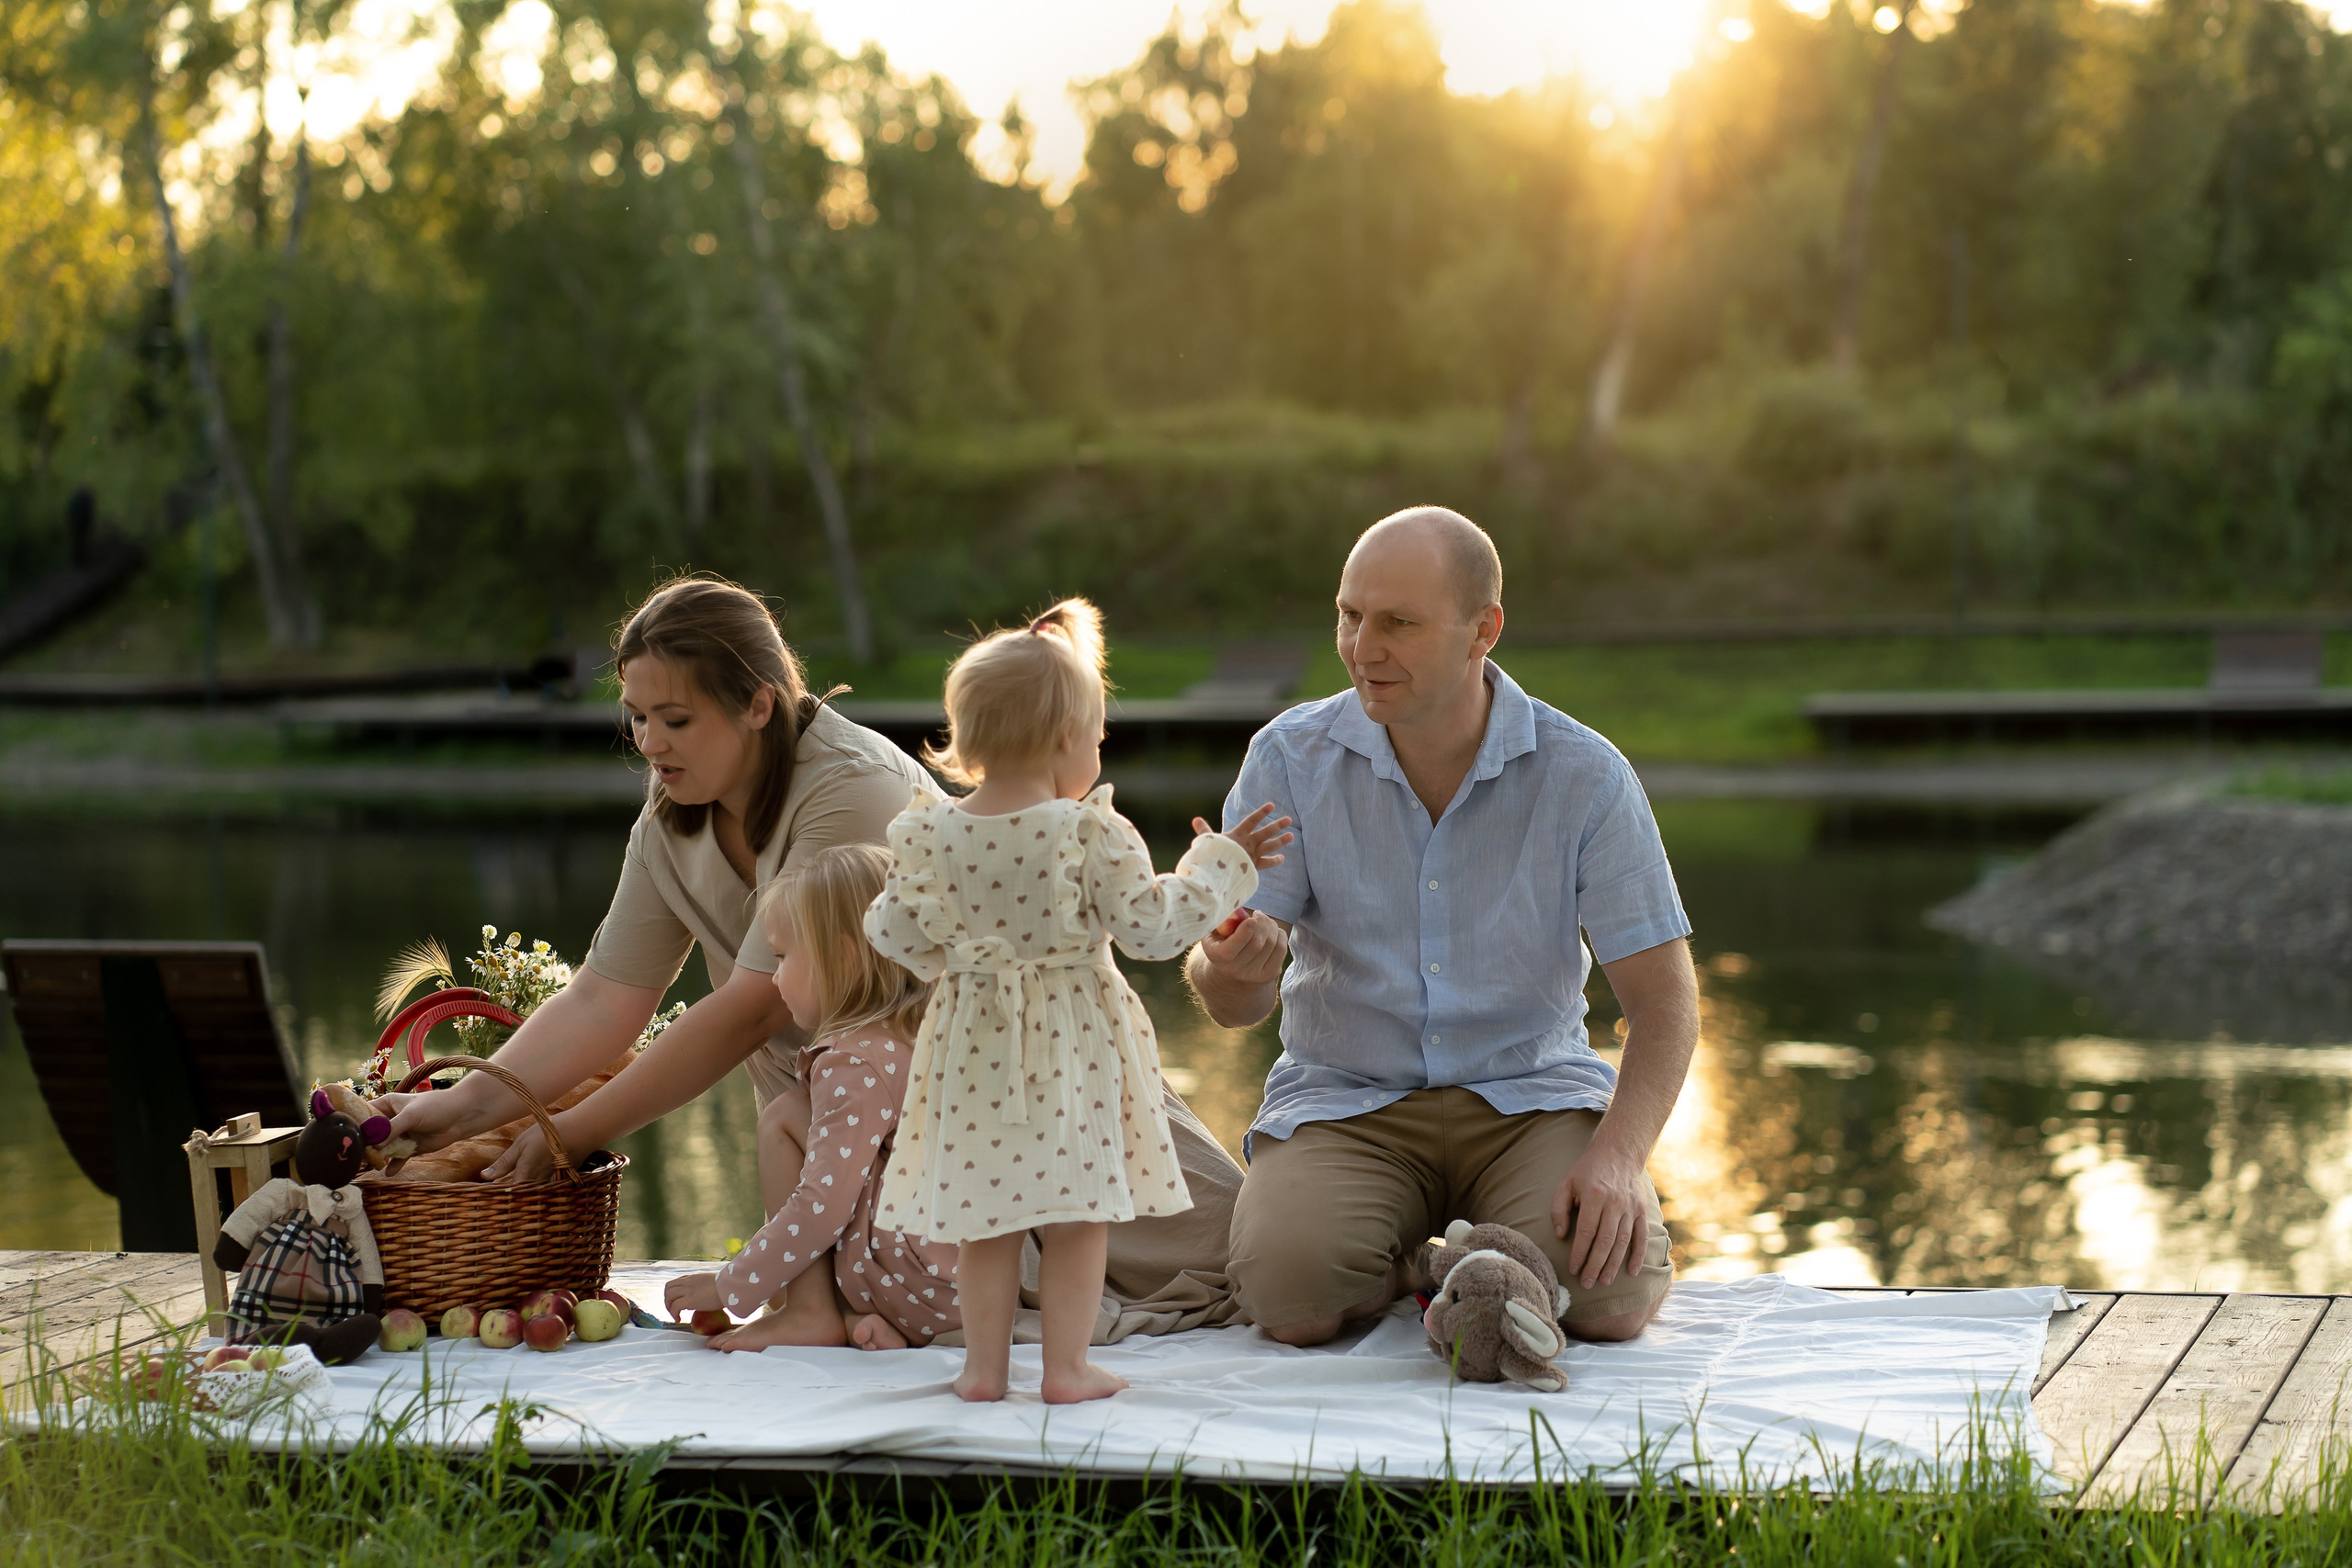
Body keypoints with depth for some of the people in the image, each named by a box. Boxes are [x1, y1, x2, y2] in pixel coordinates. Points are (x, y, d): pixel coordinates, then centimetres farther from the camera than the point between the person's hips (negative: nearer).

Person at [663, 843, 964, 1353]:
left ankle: (810, 1313, -2)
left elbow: (823, 1205, -19)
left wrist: (728, 1288, -10)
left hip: (918, 1276, -9)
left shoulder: (853, 1065, -13)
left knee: (786, 1115, -2)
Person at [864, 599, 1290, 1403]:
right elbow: (1150, 924, -14)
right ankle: (1066, 1367, 10)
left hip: (975, 1049, 3)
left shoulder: (929, 835, -4)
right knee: (1078, 1213, 7)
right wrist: (1221, 862, -2)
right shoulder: (1093, 833, -15)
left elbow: (895, 932, 4)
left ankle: (985, 1364, 17)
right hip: (1074, 1042, -3)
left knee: (983, 1215, 12)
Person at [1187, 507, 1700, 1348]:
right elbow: (1230, 1003, -8)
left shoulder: (1585, 775, -8)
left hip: (1533, 1095, 0)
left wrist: (1620, 1155, -25)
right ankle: (1409, 1262, 5)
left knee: (1606, 1295, -28)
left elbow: (1663, 1000, -7)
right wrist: (1234, 965, -35)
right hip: (1345, 1101, 0)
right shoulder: (1290, 757, -6)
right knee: (1289, 1292, -30)